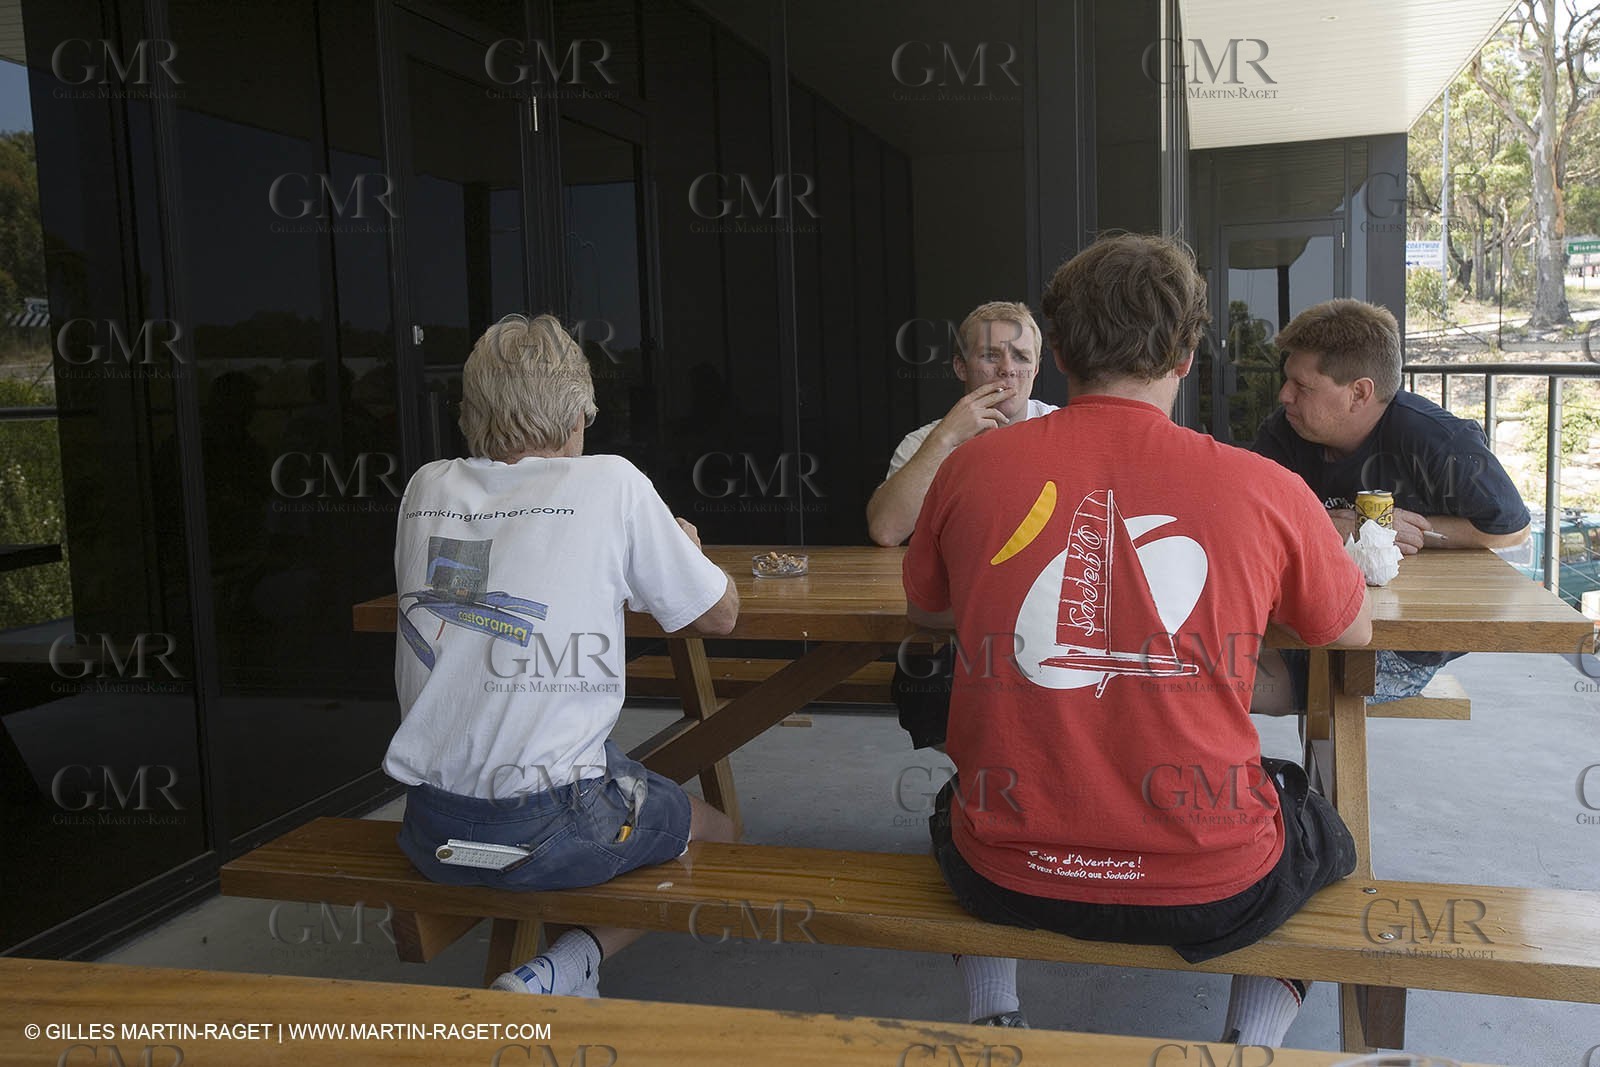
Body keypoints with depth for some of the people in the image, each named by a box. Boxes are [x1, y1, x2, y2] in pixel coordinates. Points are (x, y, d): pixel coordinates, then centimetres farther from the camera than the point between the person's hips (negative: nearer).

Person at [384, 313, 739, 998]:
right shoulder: (609, 484, -7)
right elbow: (719, 614, 4)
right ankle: (560, 972, 2)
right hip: (546, 830, -6)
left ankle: (553, 977, 19)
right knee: (718, 832, 20)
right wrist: (685, 546, 23)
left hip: (429, 833, 6)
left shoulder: (428, 488, 5)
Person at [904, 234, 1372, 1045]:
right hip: (1212, 891, -1)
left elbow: (924, 609, 13)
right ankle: (1249, 1037, 22)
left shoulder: (970, 468, -7)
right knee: (1323, 831, 33)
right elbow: (1353, 631, 10)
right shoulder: (1265, 489, -10)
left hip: (1004, 882, 1)